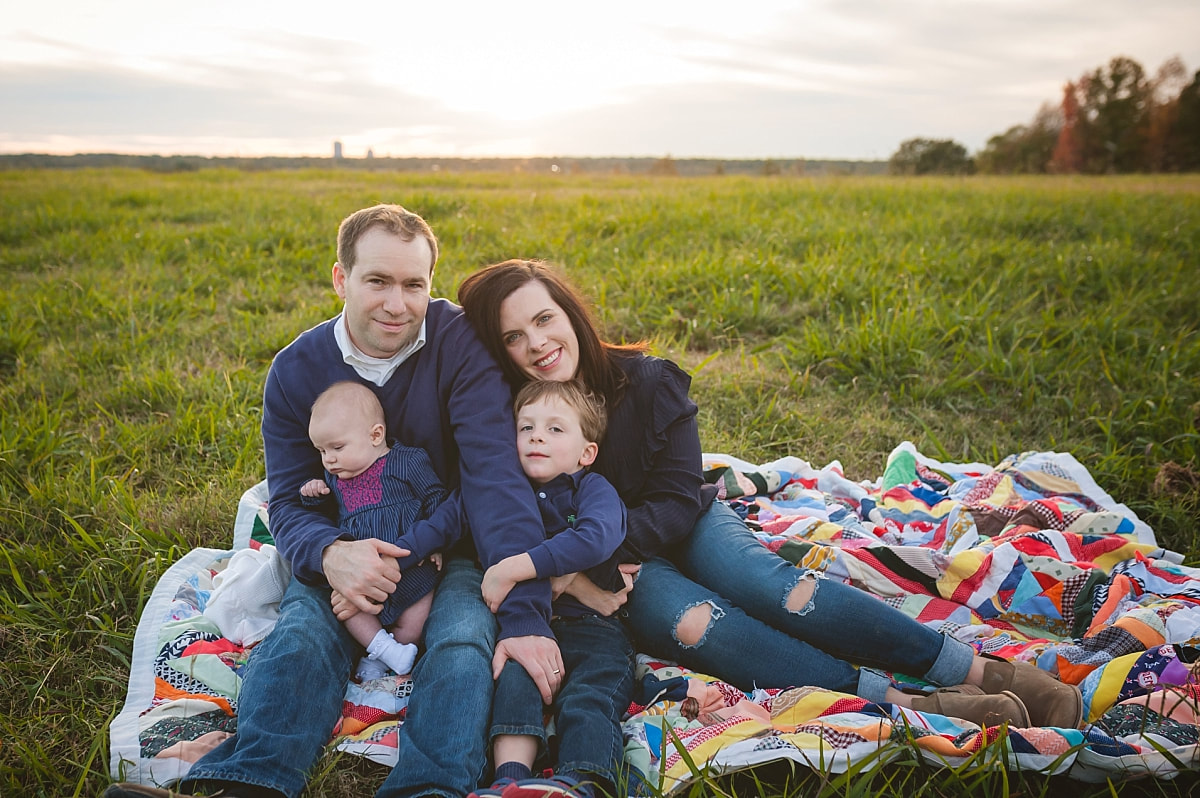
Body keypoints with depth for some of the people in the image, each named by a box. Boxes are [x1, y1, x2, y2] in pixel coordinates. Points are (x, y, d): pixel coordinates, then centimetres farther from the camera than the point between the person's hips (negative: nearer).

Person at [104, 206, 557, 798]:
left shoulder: (461, 344, -15)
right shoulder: (296, 370, -5)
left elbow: (495, 475, -24)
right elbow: (289, 501, -5)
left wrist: (525, 615, -34)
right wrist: (329, 554, -32)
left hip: (454, 551, -2)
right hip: (349, 550, 2)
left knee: (465, 639, -31)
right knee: (301, 632, -27)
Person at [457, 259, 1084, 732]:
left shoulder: (647, 382, -10)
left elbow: (677, 500, -10)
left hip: (680, 525, 1)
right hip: (619, 569, 0)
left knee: (765, 582, -29)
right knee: (684, 621, -33)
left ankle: (983, 672, -29)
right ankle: (899, 703, -39)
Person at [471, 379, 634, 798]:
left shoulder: (594, 489, 3)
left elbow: (595, 540, -20)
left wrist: (515, 568, -23)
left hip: (594, 625, -3)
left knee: (588, 698, -27)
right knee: (515, 677, -26)